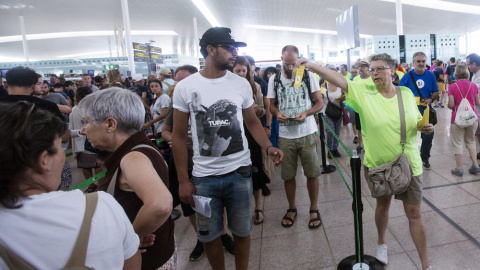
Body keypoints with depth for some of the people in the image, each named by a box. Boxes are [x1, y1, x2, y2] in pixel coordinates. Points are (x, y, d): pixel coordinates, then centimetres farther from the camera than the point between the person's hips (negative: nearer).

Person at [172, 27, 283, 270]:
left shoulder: (241, 84, 0)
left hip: (240, 173, 1)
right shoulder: (185, 87, -4)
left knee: (242, 231, 14)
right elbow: (179, 136, 0)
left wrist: (268, 147, -11)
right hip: (204, 177, -1)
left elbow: (252, 123, 9)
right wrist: (183, 180, -3)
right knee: (209, 235, 13)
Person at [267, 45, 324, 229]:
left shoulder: (309, 76, 0)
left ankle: (314, 209, 25)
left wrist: (306, 113, -17)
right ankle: (292, 208, 30)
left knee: (312, 173, 5)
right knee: (288, 175, 10)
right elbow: (272, 105, 11)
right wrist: (277, 113, -12)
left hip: (307, 133, -1)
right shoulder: (274, 80, 5)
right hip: (285, 135, 2)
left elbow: (320, 103, 2)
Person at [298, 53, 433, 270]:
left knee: (414, 213, 7)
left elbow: (417, 121, 13)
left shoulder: (406, 93, -2)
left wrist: (425, 127, -9)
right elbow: (337, 79, -21)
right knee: (382, 204, 19)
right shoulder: (364, 92, -9)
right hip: (378, 164, 0)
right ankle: (381, 244, 46)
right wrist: (311, 66, -33)